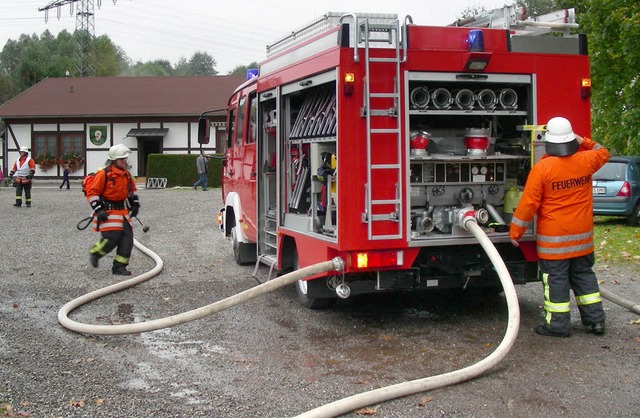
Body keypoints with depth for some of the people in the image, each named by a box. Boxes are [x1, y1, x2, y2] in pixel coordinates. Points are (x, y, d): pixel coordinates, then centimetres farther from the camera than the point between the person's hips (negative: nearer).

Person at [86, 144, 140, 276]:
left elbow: (132, 189, 27)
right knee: (112, 237, -16)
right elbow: (92, 193, -13)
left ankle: (119, 267, 7)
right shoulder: (103, 174, -13)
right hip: (108, 211, -7)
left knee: (127, 238, -1)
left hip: (122, 211, 7)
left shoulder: (126, 174, 10)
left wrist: (135, 205, 20)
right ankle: (94, 253, 13)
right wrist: (99, 210, -18)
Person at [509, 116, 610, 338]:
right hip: (583, 237, 5)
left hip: (553, 239, -5)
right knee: (584, 274, 17)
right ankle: (595, 319, 22)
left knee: (556, 280, 3)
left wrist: (515, 231, -6)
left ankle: (558, 324, 8)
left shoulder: (542, 168, -17)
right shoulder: (585, 162, -4)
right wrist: (583, 141, 19)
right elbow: (603, 152, 22)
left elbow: (529, 203, -14)